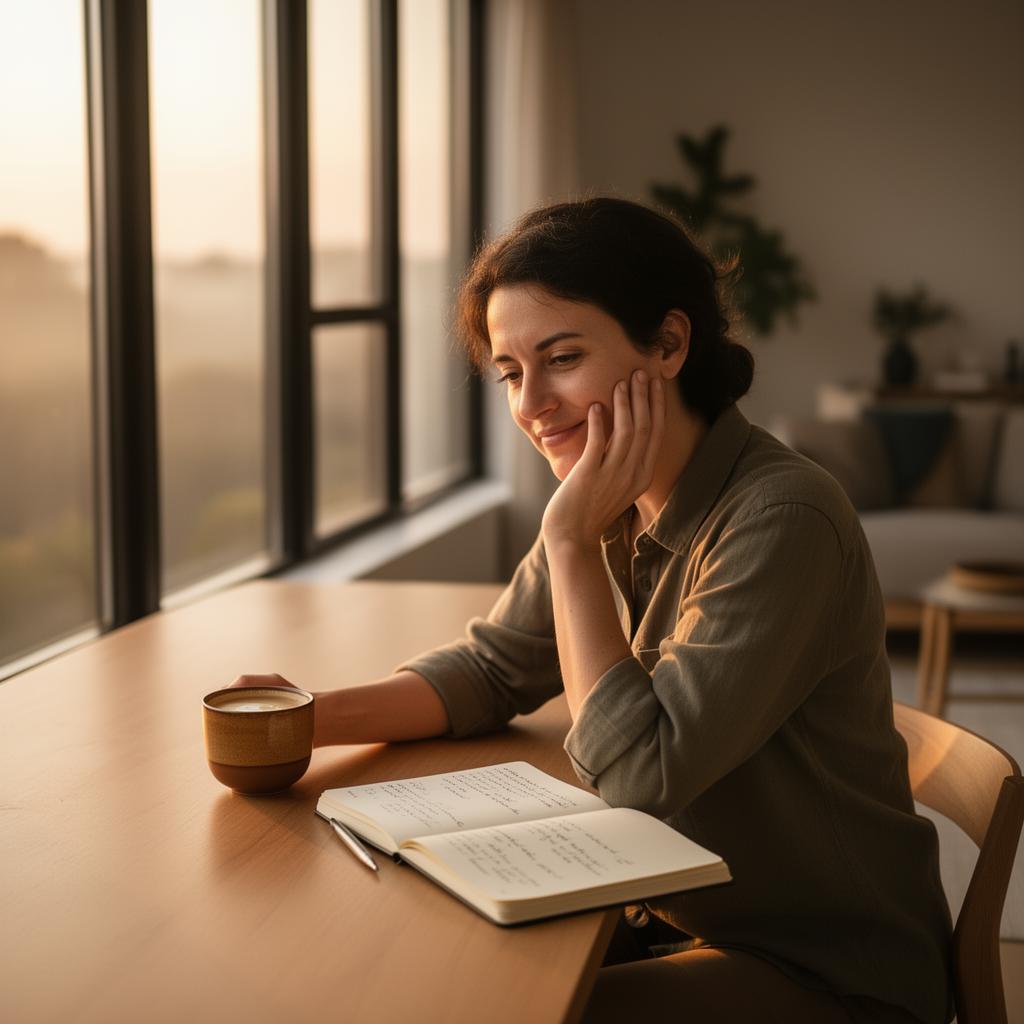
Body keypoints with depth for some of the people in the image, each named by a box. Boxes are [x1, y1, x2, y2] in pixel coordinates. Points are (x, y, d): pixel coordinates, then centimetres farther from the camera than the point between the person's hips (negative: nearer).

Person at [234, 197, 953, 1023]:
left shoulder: (781, 521, -26)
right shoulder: (618, 504, -1)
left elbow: (638, 771, -25)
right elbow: (490, 670, 9)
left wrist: (572, 543, -24)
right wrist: (319, 719, -8)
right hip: (679, 917, 7)